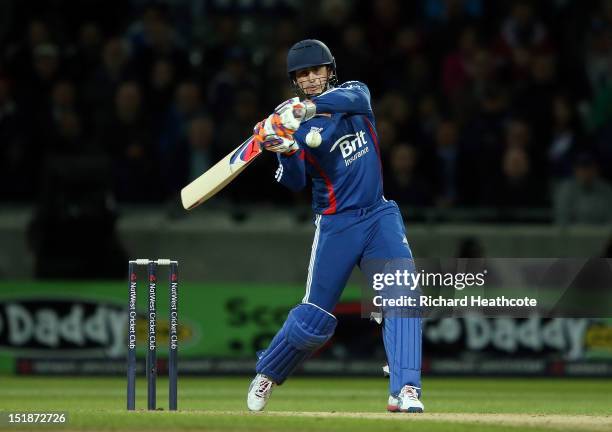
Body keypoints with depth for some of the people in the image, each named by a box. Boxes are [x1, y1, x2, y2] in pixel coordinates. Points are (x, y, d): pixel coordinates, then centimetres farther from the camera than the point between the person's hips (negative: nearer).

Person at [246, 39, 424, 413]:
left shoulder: (354, 93, 4)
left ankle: (405, 390, -25)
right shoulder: (297, 126, -5)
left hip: (379, 215, 2)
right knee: (314, 320, 1)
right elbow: (294, 183, -18)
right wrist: (287, 151, -38)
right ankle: (267, 374, 27)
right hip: (336, 225, -2)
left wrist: (308, 106, -39)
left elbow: (354, 97, -22)